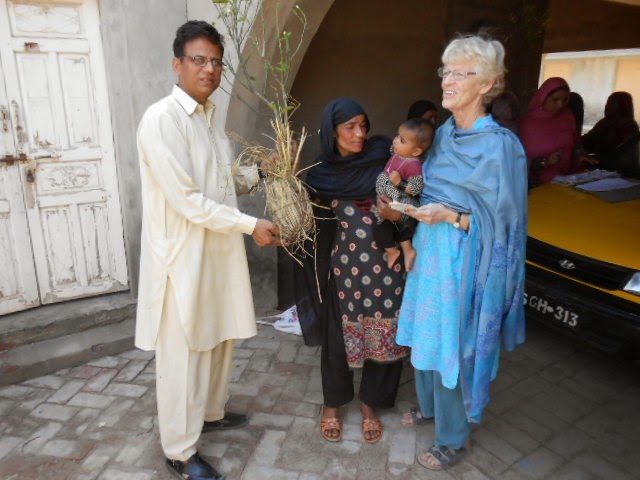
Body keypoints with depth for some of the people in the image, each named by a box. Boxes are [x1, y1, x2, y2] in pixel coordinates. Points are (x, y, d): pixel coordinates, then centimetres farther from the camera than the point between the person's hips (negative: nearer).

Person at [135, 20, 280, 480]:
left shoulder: (210, 115, 11)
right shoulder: (162, 119, -17)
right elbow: (187, 200, -22)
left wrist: (260, 172, 5)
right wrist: (251, 224, -18)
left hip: (219, 248, 9)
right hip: (183, 253, -8)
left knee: (220, 338, 20)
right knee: (183, 353, 4)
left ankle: (210, 411, 44)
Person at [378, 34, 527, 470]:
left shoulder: (500, 145, -16)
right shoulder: (442, 134, 6)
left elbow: (503, 223, -13)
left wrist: (452, 217, -24)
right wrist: (402, 210, 1)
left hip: (464, 262, -7)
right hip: (428, 251, 7)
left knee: (453, 346, 6)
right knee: (425, 335, 20)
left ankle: (453, 438, 29)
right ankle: (429, 405, 45)